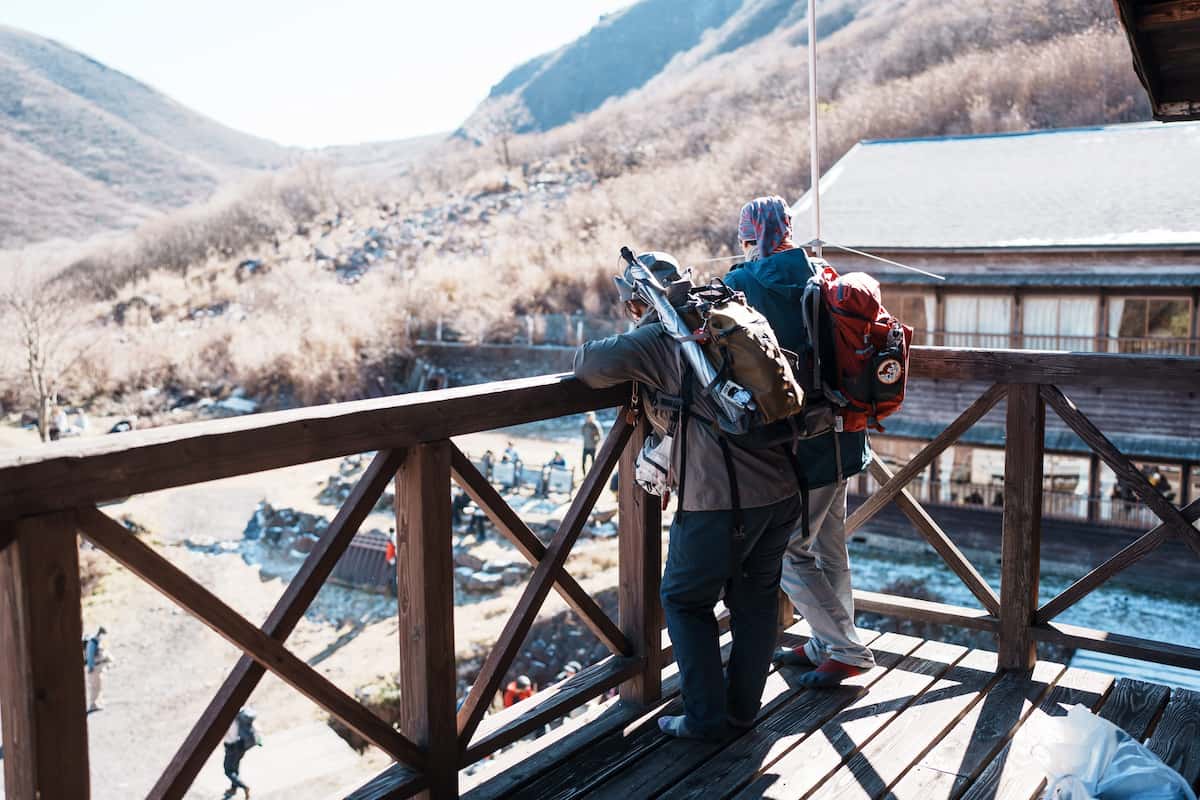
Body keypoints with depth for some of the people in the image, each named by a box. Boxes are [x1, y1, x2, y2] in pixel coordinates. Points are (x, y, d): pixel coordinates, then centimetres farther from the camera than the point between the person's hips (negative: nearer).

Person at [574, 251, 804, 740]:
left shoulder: (655, 339, -6)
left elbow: (590, 365, -19)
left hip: (718, 501, -6)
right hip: (781, 492, 7)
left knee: (686, 601, 13)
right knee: (756, 599, 20)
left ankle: (706, 717, 17)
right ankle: (744, 708, 31)